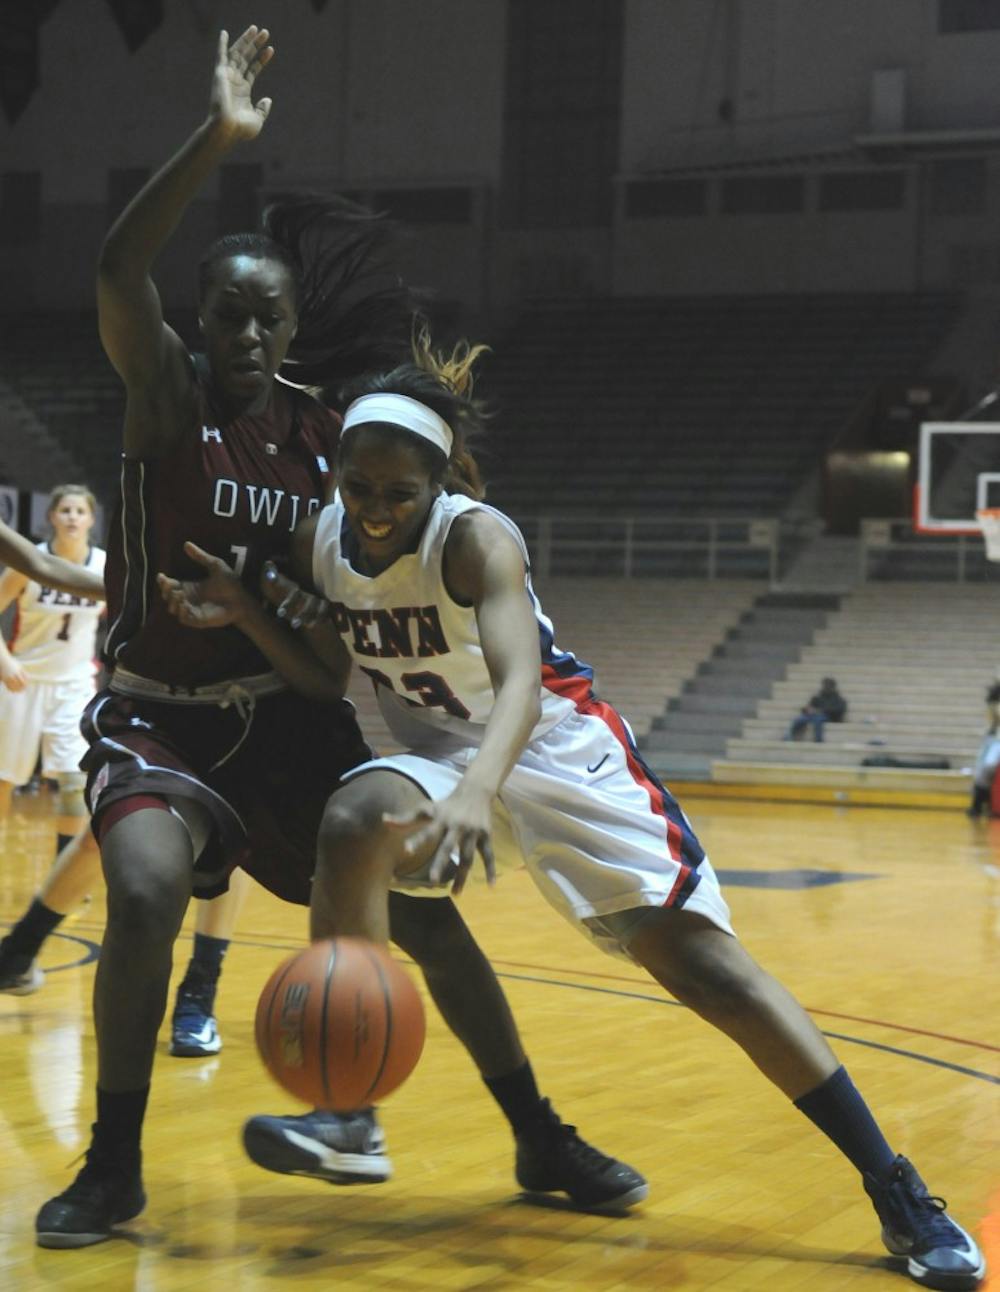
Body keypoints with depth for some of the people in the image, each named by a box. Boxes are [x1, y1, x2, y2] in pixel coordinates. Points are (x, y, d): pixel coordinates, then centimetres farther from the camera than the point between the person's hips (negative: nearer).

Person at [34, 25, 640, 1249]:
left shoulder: (330, 433, 0)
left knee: (417, 903, -1)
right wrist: (216, 138, -39)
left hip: (288, 716, 3)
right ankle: (113, 1165, -9)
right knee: (144, 890, -29)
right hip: (156, 719, -3)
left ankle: (539, 1136, 16)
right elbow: (115, 274, -32)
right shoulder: (168, 393, -11)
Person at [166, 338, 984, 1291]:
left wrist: (478, 790, -63)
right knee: (351, 825, -30)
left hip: (556, 744, -4)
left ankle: (898, 1194, -5)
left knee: (696, 956, -11)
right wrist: (240, 611, -15)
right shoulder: (319, 541, -11)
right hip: (434, 750, 4)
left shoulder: (478, 538, -28)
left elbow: (518, 678, -44)